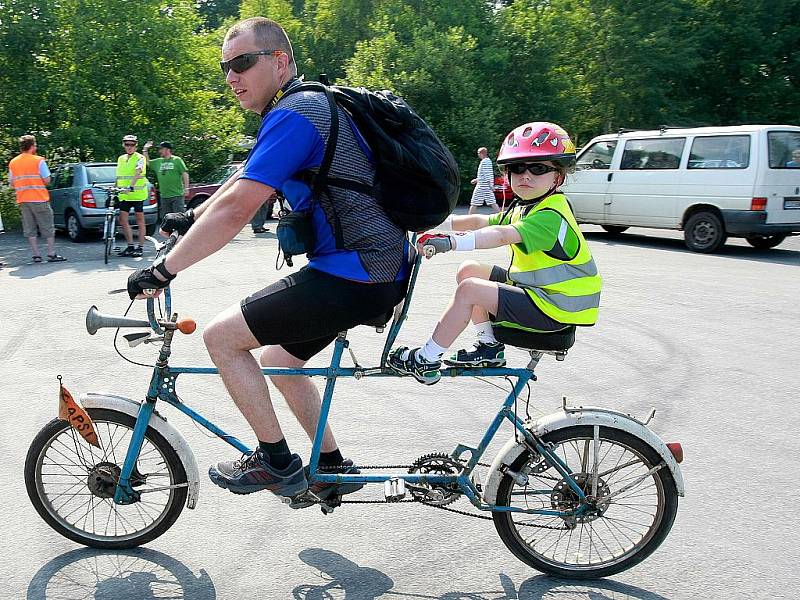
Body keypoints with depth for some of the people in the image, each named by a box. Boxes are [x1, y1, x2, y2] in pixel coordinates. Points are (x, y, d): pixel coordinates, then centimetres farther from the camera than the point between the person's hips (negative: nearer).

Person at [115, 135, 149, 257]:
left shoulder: (139, 158, -4)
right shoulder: (121, 158, 16)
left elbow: (137, 173, -20)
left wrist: (131, 186, -35)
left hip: (137, 193, -6)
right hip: (124, 194, 6)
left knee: (140, 220, 2)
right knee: (123, 219, 0)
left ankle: (140, 247, 6)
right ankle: (130, 246, 9)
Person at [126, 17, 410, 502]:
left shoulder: (294, 114, -15)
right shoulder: (308, 104, 17)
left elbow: (236, 208, -23)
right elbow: (246, 177, 29)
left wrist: (162, 271, -15)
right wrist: (192, 218, 30)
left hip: (356, 275, -10)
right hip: (381, 267, 10)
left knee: (221, 335, -4)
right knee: (279, 360, 22)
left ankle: (277, 462, 8)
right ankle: (334, 468, 32)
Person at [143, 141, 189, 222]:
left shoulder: (177, 160, -1)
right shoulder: (158, 162, 15)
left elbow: (185, 173, -5)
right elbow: (147, 163, 26)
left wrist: (186, 188, -12)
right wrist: (145, 150, 16)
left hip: (177, 195, -6)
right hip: (164, 196, 6)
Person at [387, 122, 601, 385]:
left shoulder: (551, 215, -21)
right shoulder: (523, 208, 12)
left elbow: (501, 235, -37)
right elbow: (482, 222, 9)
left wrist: (451, 242, -47)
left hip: (554, 307, -10)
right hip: (531, 286, 10)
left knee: (469, 289, -20)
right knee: (469, 269, 10)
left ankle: (426, 360, -9)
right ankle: (489, 347, 13)